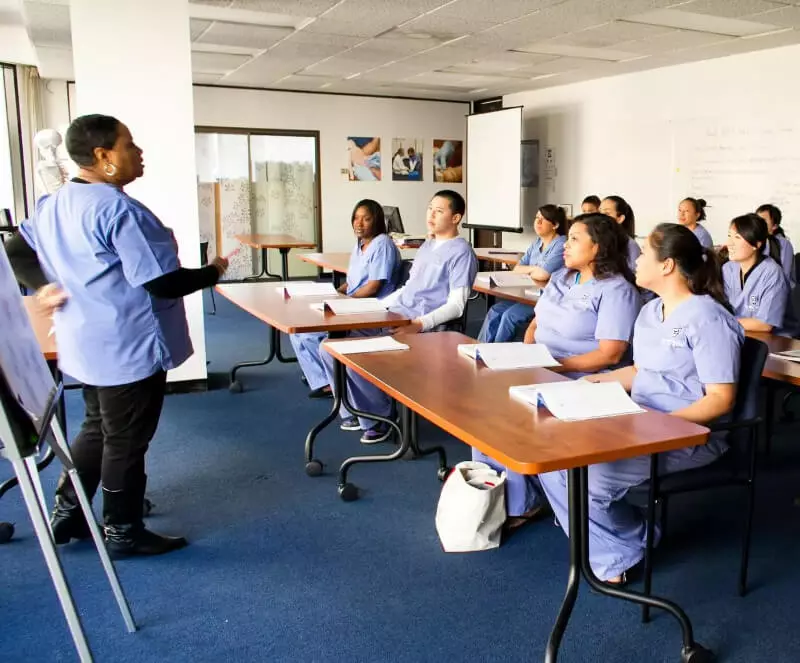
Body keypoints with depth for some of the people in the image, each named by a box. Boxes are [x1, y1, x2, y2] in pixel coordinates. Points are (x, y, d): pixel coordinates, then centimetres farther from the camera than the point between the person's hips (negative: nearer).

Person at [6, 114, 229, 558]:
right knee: (126, 440, 5)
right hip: (129, 348, -9)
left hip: (88, 344, 9)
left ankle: (66, 515, 33)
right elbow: (163, 284, -24)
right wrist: (212, 272, -9)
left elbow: (16, 253, 17)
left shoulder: (54, 203, 7)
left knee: (97, 429, 23)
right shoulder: (119, 209, -23)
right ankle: (123, 532, 21)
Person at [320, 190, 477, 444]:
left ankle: (378, 419, -4)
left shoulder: (461, 252, -6)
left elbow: (456, 306, -14)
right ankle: (355, 412, 9)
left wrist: (420, 324, -27)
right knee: (330, 347, -4)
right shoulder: (426, 246, 22)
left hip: (423, 327, -9)